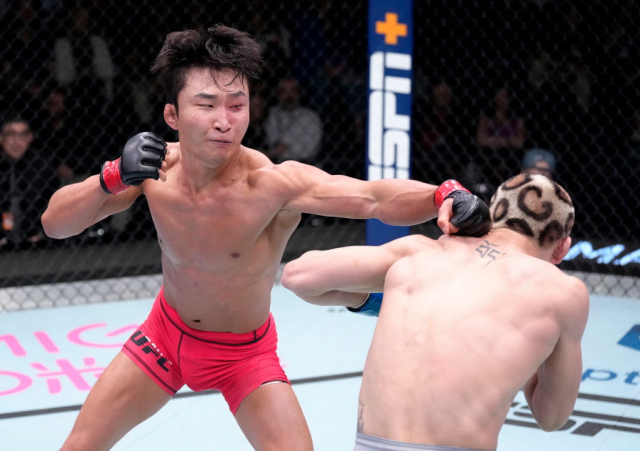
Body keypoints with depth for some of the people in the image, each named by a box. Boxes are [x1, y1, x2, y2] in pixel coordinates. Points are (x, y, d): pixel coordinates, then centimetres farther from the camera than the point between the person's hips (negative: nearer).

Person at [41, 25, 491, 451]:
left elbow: (376, 196, -48)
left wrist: (445, 194, -67)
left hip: (244, 354, -3)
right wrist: (113, 177, -38)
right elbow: (55, 223, -20)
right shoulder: (157, 165, -21)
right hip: (166, 332, 3)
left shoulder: (272, 183, -34)